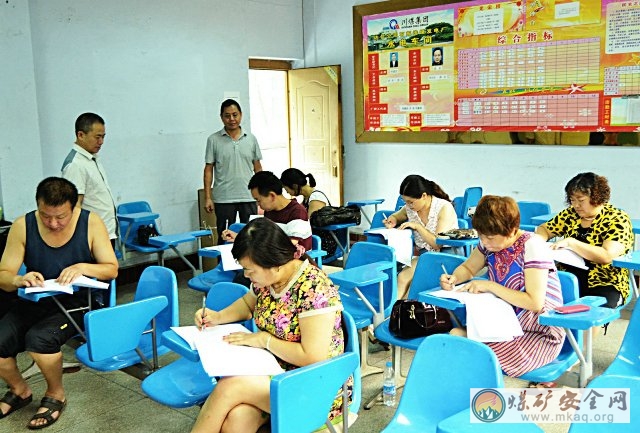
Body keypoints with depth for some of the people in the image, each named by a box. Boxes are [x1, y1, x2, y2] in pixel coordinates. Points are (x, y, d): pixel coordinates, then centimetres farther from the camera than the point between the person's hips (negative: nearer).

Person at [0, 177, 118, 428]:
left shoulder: (91, 223, -10)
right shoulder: (22, 226, -7)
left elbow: (112, 269, -5)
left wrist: (83, 267, -25)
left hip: (77, 301, -3)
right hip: (34, 301, 3)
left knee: (39, 338, -29)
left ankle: (56, 394, 3)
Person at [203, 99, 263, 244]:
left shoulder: (251, 138, 6)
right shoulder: (213, 140, 0)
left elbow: (257, 167, 11)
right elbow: (208, 169, 2)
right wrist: (207, 197, -3)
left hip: (249, 197, 2)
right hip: (223, 198, -2)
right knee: (224, 237, 5)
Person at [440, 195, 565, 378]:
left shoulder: (532, 246, -19)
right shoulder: (490, 243, 0)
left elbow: (535, 303, -24)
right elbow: (468, 268, 18)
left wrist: (490, 286, -22)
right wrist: (454, 278, -5)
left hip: (539, 334, -7)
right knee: (456, 335, -18)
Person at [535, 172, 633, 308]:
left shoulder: (618, 219, -6)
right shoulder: (571, 214, 10)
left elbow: (607, 256, -21)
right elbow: (543, 229, 20)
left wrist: (570, 242, -22)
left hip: (604, 285, -5)